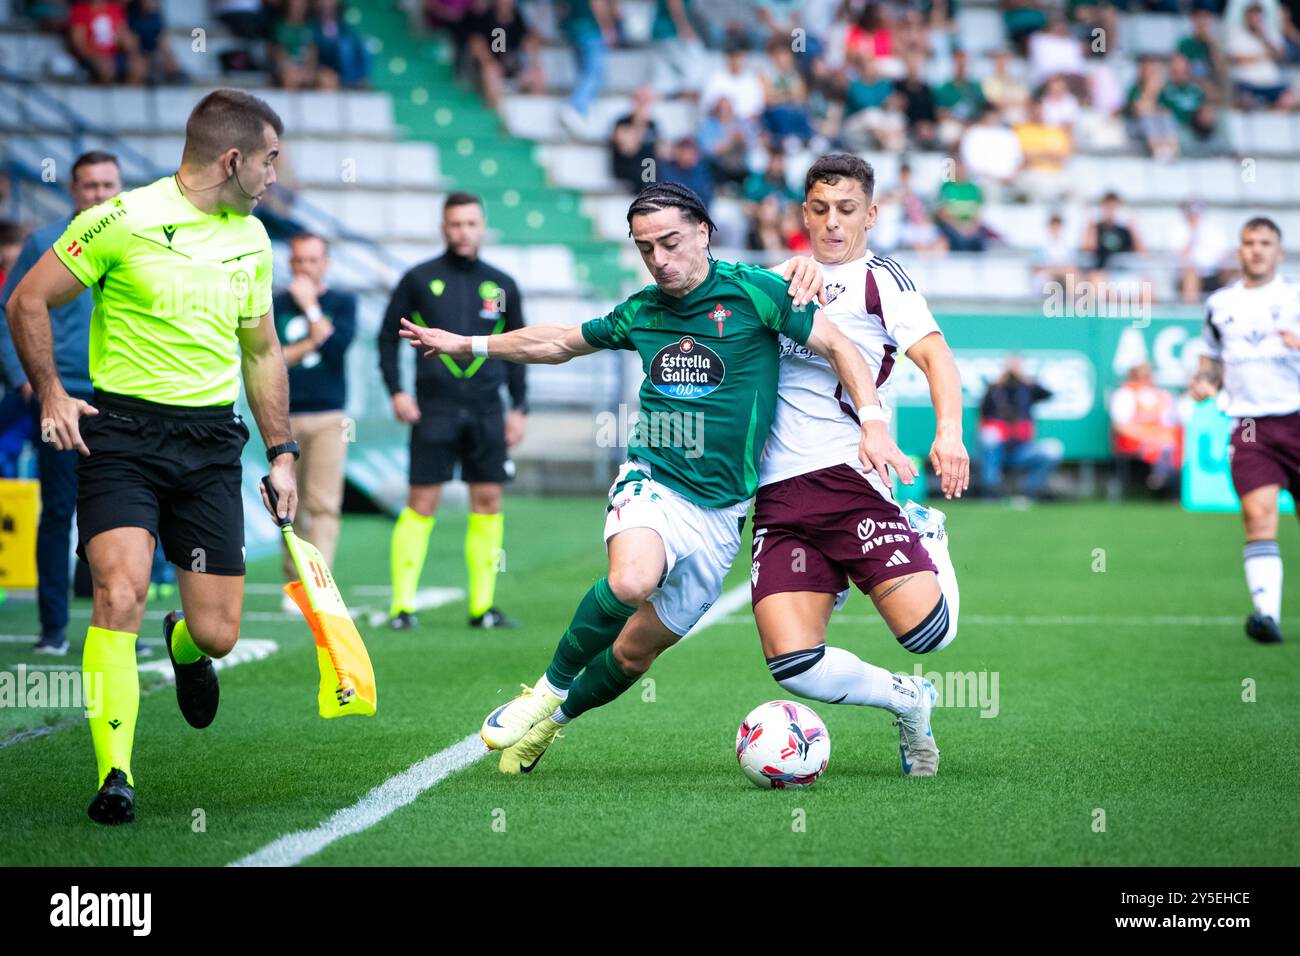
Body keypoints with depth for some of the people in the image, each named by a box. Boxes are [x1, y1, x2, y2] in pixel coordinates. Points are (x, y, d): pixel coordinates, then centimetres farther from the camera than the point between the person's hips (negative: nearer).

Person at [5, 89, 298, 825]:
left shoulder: (252, 239, 11)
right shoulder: (123, 220, -8)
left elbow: (262, 351, 22)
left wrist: (282, 453, 18)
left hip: (212, 442, 5)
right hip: (122, 432, -4)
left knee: (218, 633, 0)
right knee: (121, 593, -23)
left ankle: (183, 645, 40)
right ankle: (116, 776, -15)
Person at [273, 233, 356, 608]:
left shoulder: (342, 303, 8)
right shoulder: (273, 305, 8)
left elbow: (337, 345, -10)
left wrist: (310, 306, -4)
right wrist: (312, 343, -10)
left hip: (328, 419, -1)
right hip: (284, 419, 1)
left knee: (324, 504, -12)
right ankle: (294, 582, 17)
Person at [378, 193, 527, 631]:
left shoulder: (502, 286, 10)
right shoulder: (420, 280, 3)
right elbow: (389, 336, 8)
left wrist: (519, 407, 11)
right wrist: (396, 390, -3)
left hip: (486, 411, 3)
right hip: (434, 409, -3)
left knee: (488, 501, 1)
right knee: (422, 503, -6)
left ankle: (483, 606, 7)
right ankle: (402, 605, -2)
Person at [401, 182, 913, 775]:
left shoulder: (753, 291, -4)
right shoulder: (640, 312, 8)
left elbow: (840, 347, 0)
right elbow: (561, 342, 25)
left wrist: (873, 424, -12)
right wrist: (469, 345, 27)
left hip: (720, 509, 0)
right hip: (652, 481, 0)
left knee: (634, 652, 4)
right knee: (631, 580, -34)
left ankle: (551, 721, 31)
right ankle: (549, 690, -12)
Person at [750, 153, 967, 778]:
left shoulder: (879, 280, 3)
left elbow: (934, 355, -11)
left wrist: (949, 433, -27)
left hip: (848, 475, -4)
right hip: (778, 494, 4)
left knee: (927, 630, -19)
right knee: (792, 664, -16)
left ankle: (926, 539, 18)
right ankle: (905, 700, 14)